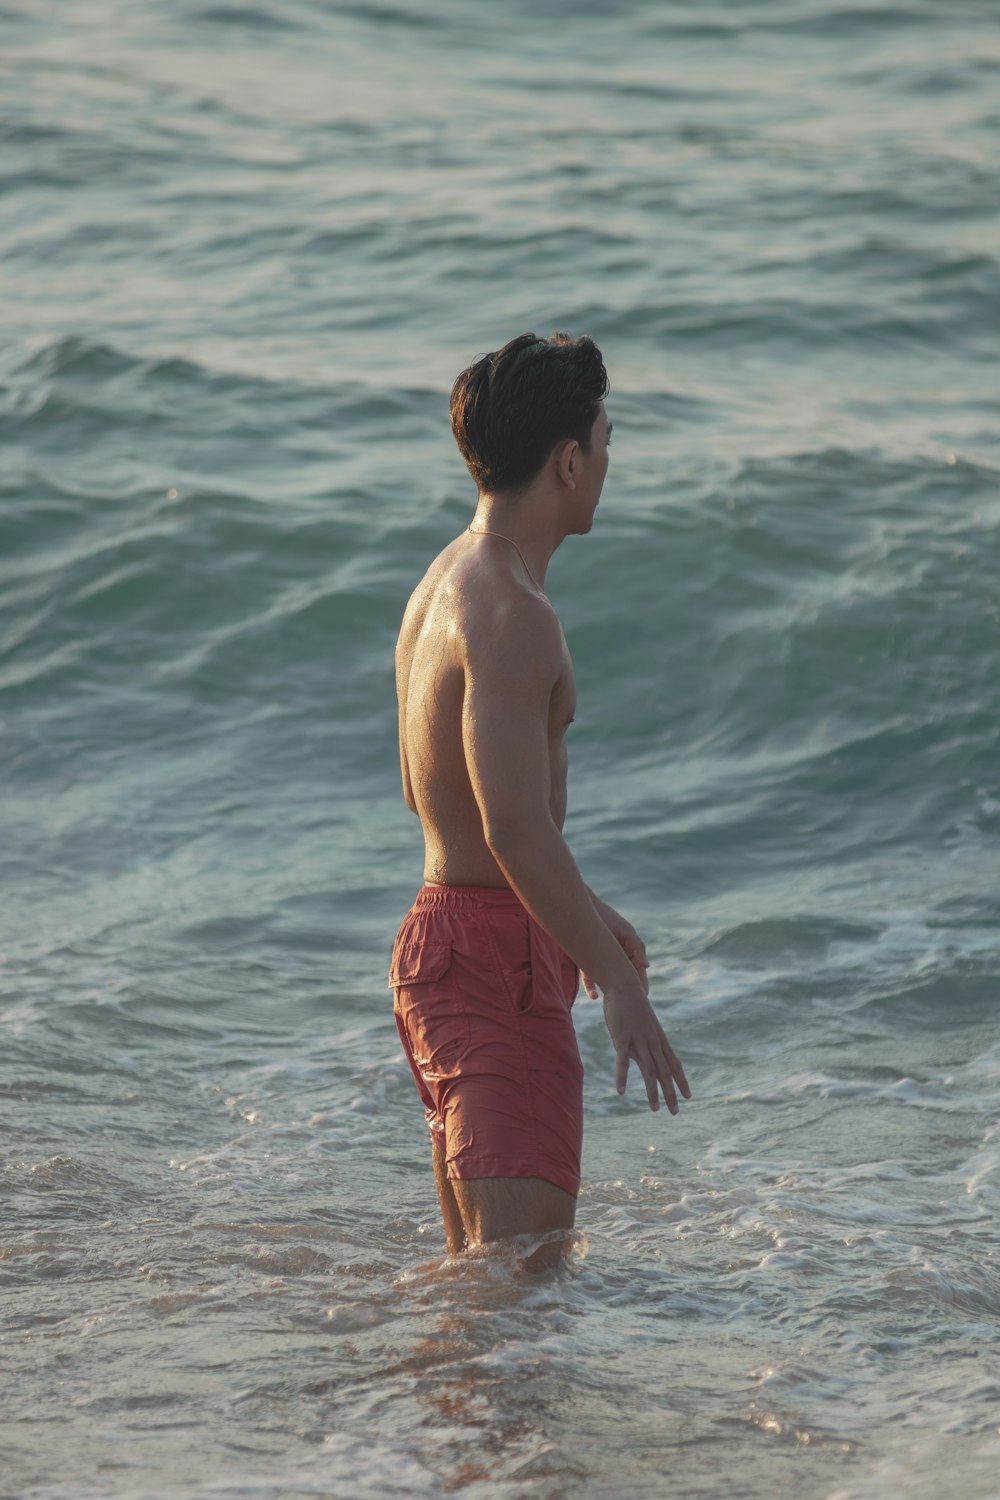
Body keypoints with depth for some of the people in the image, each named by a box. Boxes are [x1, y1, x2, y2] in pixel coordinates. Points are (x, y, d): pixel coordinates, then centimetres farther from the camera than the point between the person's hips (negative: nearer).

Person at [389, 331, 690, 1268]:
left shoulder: (451, 578, 14)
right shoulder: (509, 613, -19)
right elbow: (517, 827, -27)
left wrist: (584, 913, 31)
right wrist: (621, 987, -24)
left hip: (444, 934, 11)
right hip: (497, 955, -11)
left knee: (479, 1261, 16)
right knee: (522, 1263, -16)